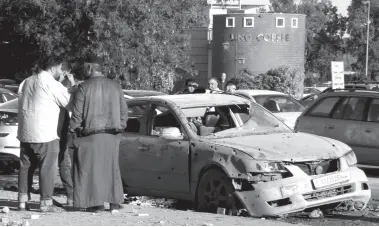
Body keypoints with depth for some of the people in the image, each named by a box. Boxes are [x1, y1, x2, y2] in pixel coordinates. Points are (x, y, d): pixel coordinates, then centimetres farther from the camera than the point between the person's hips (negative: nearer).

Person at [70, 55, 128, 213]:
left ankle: (97, 203, 1)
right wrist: (120, 126, 17)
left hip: (91, 136, -4)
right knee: (111, 167, 13)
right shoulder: (115, 86, 7)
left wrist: (73, 130, 2)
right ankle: (115, 201, 13)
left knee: (92, 168, 3)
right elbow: (124, 111, 9)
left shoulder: (84, 87, -8)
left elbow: (77, 114, -8)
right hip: (112, 135, 5)